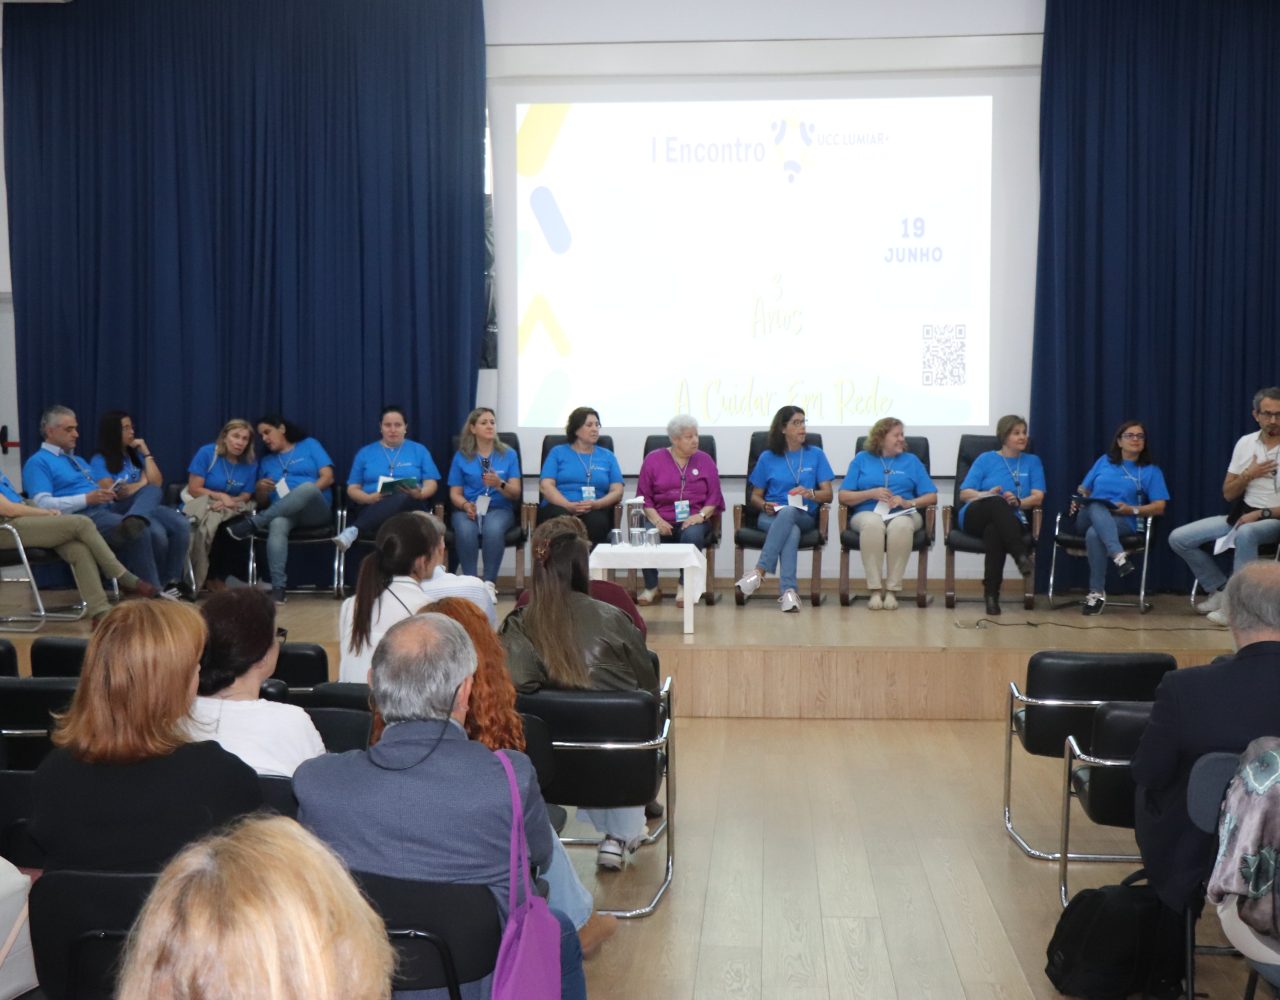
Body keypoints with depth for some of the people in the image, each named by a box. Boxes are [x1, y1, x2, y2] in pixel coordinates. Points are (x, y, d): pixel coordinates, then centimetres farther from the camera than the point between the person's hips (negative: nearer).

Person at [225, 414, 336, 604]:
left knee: (307, 487, -39)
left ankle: (252, 524, -34)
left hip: (315, 511, -2)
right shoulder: (266, 461, 25)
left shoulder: (309, 445, 15)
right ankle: (278, 588, -48)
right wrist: (259, 489, -3)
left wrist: (305, 495, -12)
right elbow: (263, 503, 19)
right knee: (277, 525, -38)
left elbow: (328, 477, 2)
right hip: (282, 512, 2)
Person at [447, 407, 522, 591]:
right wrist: (466, 505, -14)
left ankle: (490, 582, -31)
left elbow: (516, 493, 2)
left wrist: (499, 484, -19)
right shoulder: (461, 457, 10)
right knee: (465, 530, -36)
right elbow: (455, 494, 8)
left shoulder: (509, 454, 9)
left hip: (499, 508, 0)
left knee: (493, 528, -37)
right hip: (468, 509, 0)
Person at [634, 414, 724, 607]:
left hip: (692, 520, 0)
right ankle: (651, 588, -11)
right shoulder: (653, 459, 11)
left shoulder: (705, 460, 15)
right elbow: (644, 497, 7)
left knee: (692, 536, -36)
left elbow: (714, 497, 11)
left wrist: (701, 515, -9)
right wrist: (656, 520, -9)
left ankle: (684, 587, -17)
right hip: (662, 521, 0)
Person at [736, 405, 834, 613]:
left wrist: (810, 493, -16)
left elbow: (828, 494, 6)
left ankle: (759, 572, -46)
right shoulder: (768, 457, 12)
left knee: (788, 512, -39)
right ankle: (788, 590, -49)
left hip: (804, 517, 0)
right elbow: (754, 496, 15)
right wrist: (765, 505, -9)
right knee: (791, 531, -38)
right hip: (771, 517, 0)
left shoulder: (816, 455, 12)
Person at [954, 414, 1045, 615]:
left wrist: (1018, 502, -14)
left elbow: (1038, 497, 7)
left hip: (1008, 522, 1)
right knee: (997, 501, -39)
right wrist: (987, 494, -14)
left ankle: (991, 594, -42)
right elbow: (964, 493, 7)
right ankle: (1021, 556, -50)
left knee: (994, 531, -40)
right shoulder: (986, 459, 16)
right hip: (975, 517, 0)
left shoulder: (1032, 462, 21)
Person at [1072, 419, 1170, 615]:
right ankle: (1119, 556, -56)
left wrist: (1132, 510, -12)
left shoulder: (1152, 471, 14)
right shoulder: (1104, 461, 22)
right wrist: (1078, 500, -1)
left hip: (1123, 522, -2)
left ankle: (1097, 592, -34)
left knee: (1094, 534, -38)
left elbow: (1159, 507, 4)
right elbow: (1084, 489, 23)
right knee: (1096, 507, -38)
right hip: (1088, 518, 2)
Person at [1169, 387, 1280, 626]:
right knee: (1178, 538, -7)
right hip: (1242, 514, 6)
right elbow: (1228, 494, 8)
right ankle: (1221, 590, 5)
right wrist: (1248, 475, -10)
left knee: (1245, 533, -42)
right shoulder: (1245, 443, 5)